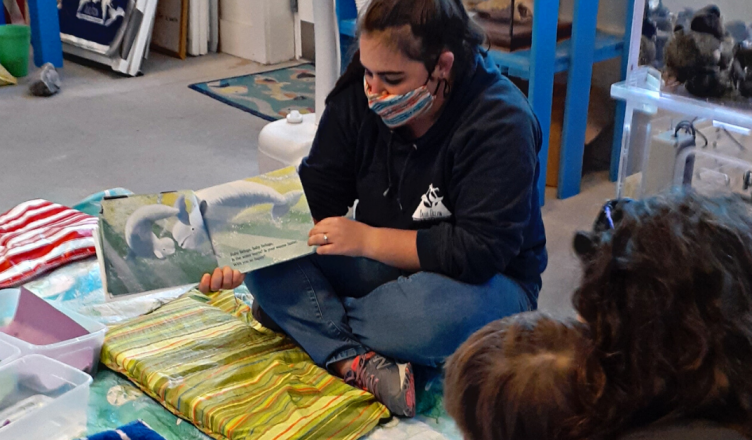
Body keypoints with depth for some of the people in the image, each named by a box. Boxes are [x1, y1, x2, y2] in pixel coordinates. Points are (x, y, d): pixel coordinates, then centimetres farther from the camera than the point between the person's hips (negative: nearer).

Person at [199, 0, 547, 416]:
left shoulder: (500, 122, -23)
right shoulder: (358, 95, -8)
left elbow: (480, 251, -28)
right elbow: (314, 198, -6)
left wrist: (366, 239, -29)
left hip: (481, 279, -4)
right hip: (382, 265, 5)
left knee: (438, 313, -40)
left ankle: (297, 318, -14)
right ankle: (356, 362, -32)